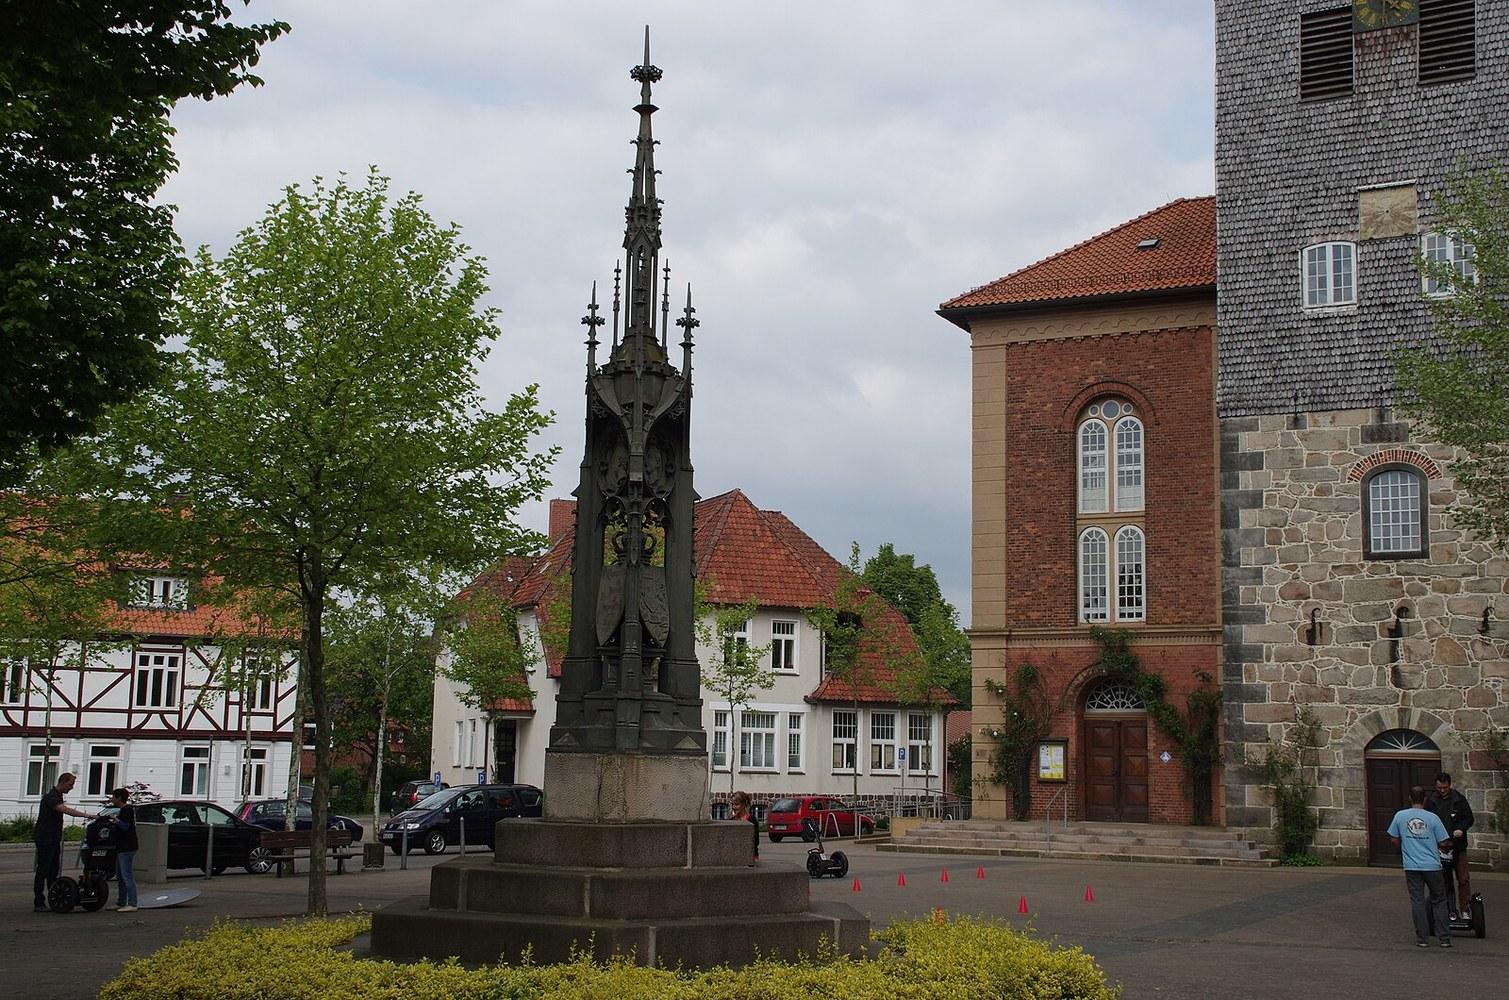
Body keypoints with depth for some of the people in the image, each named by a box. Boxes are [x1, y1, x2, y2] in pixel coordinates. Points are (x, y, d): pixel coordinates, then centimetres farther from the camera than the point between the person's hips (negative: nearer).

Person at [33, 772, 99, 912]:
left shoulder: (58, 796, 14)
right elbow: (66, 810, -32)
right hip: (45, 840, -10)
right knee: (42, 871, -7)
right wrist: (86, 815, -37)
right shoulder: (51, 797, -18)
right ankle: (38, 903, -5)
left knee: (53, 871, 10)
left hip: (54, 840, 10)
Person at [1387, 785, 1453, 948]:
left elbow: (1395, 840, 5)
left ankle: (1422, 939, 7)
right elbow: (1443, 843, -4)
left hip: (1411, 866, 1)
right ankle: (1445, 938, 9)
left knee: (1417, 902, 6)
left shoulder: (1400, 816, -2)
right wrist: (1449, 844, 20)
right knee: (1439, 901, 10)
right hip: (1432, 866, -1)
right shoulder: (1432, 818, -7)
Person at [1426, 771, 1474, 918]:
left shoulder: (1459, 800, 2)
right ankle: (1451, 910, 11)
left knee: (1463, 879, -2)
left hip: (1458, 846, -1)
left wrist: (1461, 829, -13)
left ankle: (1465, 908, 7)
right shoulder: (1431, 801, 4)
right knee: (1446, 881, 5)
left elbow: (1469, 818, 6)